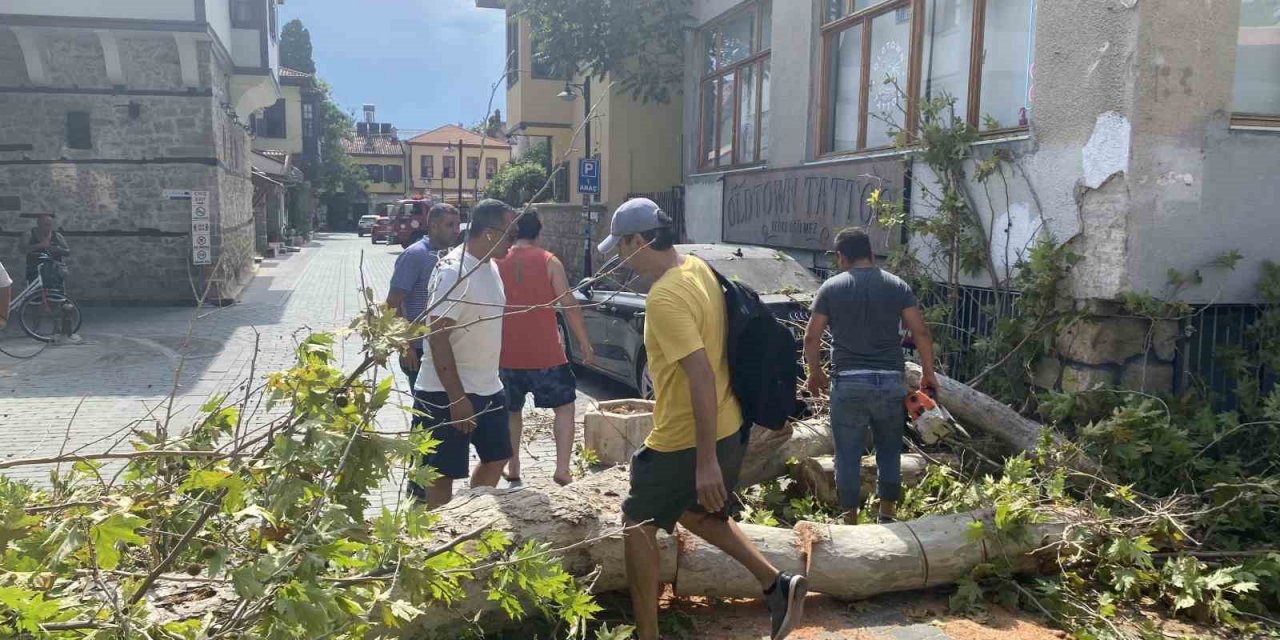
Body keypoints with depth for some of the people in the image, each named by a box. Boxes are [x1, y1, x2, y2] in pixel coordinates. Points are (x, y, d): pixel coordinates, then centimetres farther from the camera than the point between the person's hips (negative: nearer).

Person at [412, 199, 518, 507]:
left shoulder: (490, 266, 8)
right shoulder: (454, 271, -20)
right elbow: (437, 337, -23)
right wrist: (457, 398, -24)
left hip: (488, 390, 9)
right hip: (447, 393, -9)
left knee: (496, 457, 18)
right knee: (443, 473, 3)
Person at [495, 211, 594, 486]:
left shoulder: (497, 263, 3)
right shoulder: (549, 262, -5)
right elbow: (569, 305, -9)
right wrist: (584, 342, 0)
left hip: (508, 353, 3)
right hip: (546, 353, -3)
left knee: (512, 411, 21)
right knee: (564, 407, 10)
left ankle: (513, 470, 25)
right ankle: (562, 470, 0)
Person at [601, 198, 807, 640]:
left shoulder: (664, 298, -25)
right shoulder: (699, 268, 4)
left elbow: (702, 375, -29)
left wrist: (706, 460, -27)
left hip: (685, 441, -9)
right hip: (729, 428, 9)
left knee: (638, 524, 12)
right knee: (695, 512, 28)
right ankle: (776, 585, 19)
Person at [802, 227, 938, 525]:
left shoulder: (831, 288, 3)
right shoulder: (897, 285, 6)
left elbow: (811, 337, 3)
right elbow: (921, 332, 1)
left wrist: (815, 373, 17)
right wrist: (928, 373, 11)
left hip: (849, 383, -2)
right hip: (891, 382, 2)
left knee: (848, 456, 7)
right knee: (889, 452, 16)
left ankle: (850, 521, 13)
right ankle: (887, 516, 21)